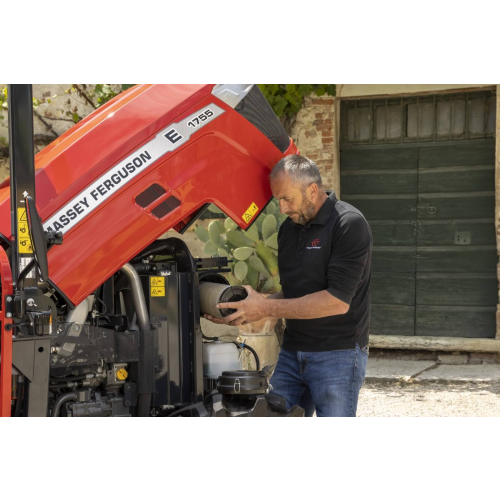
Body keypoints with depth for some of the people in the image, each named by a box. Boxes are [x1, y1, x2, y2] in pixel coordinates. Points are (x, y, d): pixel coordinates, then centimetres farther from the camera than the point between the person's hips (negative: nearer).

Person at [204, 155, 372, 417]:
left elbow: (338, 301, -21)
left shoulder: (348, 224, -14)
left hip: (337, 354, -7)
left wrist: (267, 308, -19)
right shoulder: (289, 228, 11)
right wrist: (251, 309, -1)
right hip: (292, 353, 7)